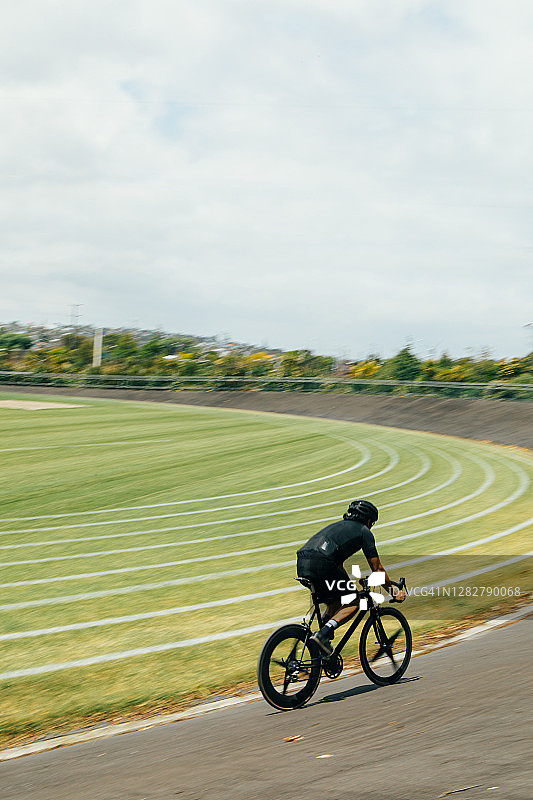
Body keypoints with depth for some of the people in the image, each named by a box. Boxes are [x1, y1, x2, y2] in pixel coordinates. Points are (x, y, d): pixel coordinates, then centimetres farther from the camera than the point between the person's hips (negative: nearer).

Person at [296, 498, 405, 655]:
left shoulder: (338, 525, 36)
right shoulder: (364, 531, 15)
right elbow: (378, 569, 15)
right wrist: (394, 593, 25)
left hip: (302, 565, 8)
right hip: (321, 564, -8)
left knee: (335, 603, 26)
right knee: (353, 602, 9)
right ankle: (323, 634, -10)